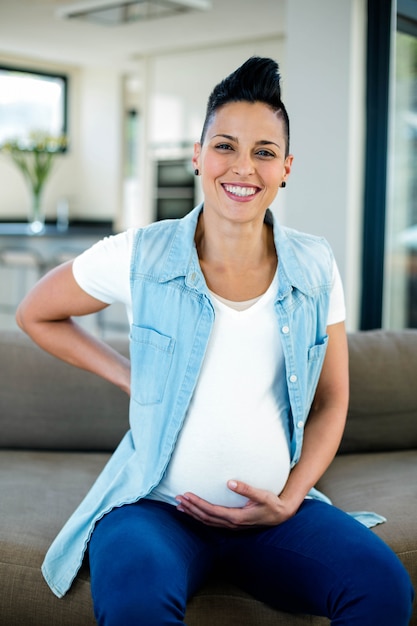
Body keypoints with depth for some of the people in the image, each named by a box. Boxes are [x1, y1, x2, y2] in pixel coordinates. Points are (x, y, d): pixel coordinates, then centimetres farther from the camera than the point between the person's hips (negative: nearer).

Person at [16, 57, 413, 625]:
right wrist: (130, 377, 2)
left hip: (276, 509, 3)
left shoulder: (314, 267, 2)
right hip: (156, 505, -2)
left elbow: (330, 400, 10)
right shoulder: (140, 257, -5)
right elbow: (36, 315, 11)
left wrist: (288, 501, -3)